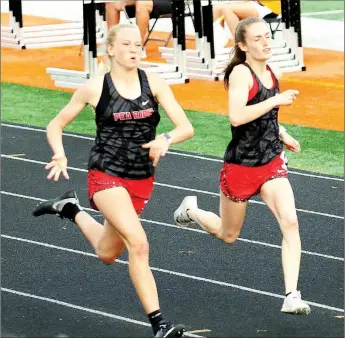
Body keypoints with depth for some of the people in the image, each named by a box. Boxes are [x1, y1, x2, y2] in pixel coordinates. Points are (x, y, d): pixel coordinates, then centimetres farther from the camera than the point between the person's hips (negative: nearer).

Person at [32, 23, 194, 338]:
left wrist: (165, 140, -28)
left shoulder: (154, 84, -3)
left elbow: (186, 127, -6)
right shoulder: (95, 88, -6)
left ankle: (72, 209, 45)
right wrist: (60, 155, -15)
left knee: (107, 253, 18)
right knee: (139, 243, -23)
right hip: (106, 176, -4)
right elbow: (56, 125, 4)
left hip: (142, 181, 4)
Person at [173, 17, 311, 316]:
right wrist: (275, 101, -31)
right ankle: (192, 210, 47)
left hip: (272, 163, 5)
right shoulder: (241, 72, -18)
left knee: (290, 222, -19)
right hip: (240, 166, -5)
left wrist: (282, 134, 12)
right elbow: (236, 116, -32)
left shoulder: (274, 74, 4)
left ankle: (292, 297, -19)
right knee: (228, 236, 15)